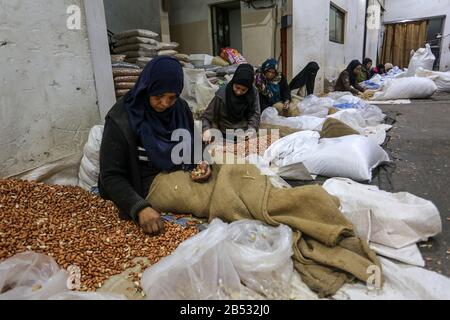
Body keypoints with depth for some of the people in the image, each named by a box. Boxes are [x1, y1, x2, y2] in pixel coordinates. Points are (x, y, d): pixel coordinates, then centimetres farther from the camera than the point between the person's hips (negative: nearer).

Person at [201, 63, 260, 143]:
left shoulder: (253, 93, -5)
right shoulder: (221, 95, -13)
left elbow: (255, 114, 0)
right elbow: (206, 116, -7)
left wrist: (252, 129, -19)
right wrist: (207, 130, -26)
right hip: (226, 137, -2)